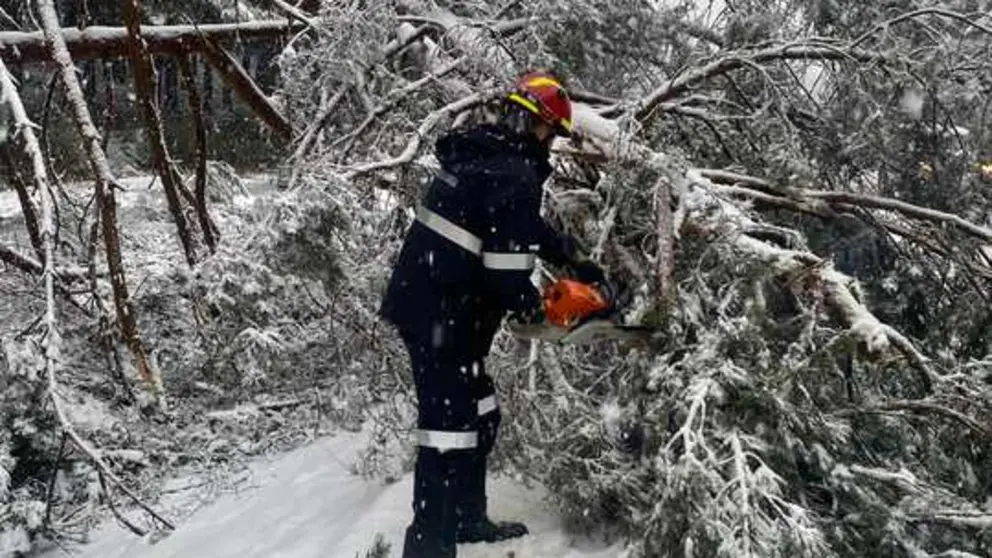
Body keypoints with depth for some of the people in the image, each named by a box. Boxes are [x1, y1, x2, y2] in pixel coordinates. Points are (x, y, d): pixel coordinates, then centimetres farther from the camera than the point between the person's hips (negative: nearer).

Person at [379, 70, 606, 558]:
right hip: (442, 316, -10)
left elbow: (523, 228, 26)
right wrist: (530, 307, 0)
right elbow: (507, 263, -21)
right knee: (450, 427, -5)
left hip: (421, 300, 10)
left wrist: (575, 260, 27)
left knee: (479, 415, 20)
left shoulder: (480, 153, 15)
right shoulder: (514, 176, -17)